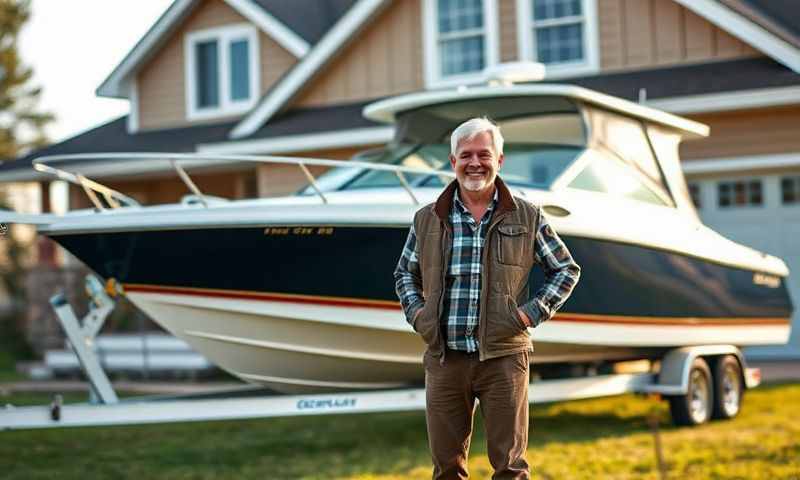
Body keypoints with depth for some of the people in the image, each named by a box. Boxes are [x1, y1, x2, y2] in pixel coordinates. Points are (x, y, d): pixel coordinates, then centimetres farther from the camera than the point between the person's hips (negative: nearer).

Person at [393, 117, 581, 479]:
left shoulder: (526, 218, 3)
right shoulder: (427, 219, 7)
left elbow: (566, 269, 11)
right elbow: (405, 273, 21)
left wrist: (533, 313, -2)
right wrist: (416, 312, 4)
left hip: (503, 358, -2)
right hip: (444, 358, 2)